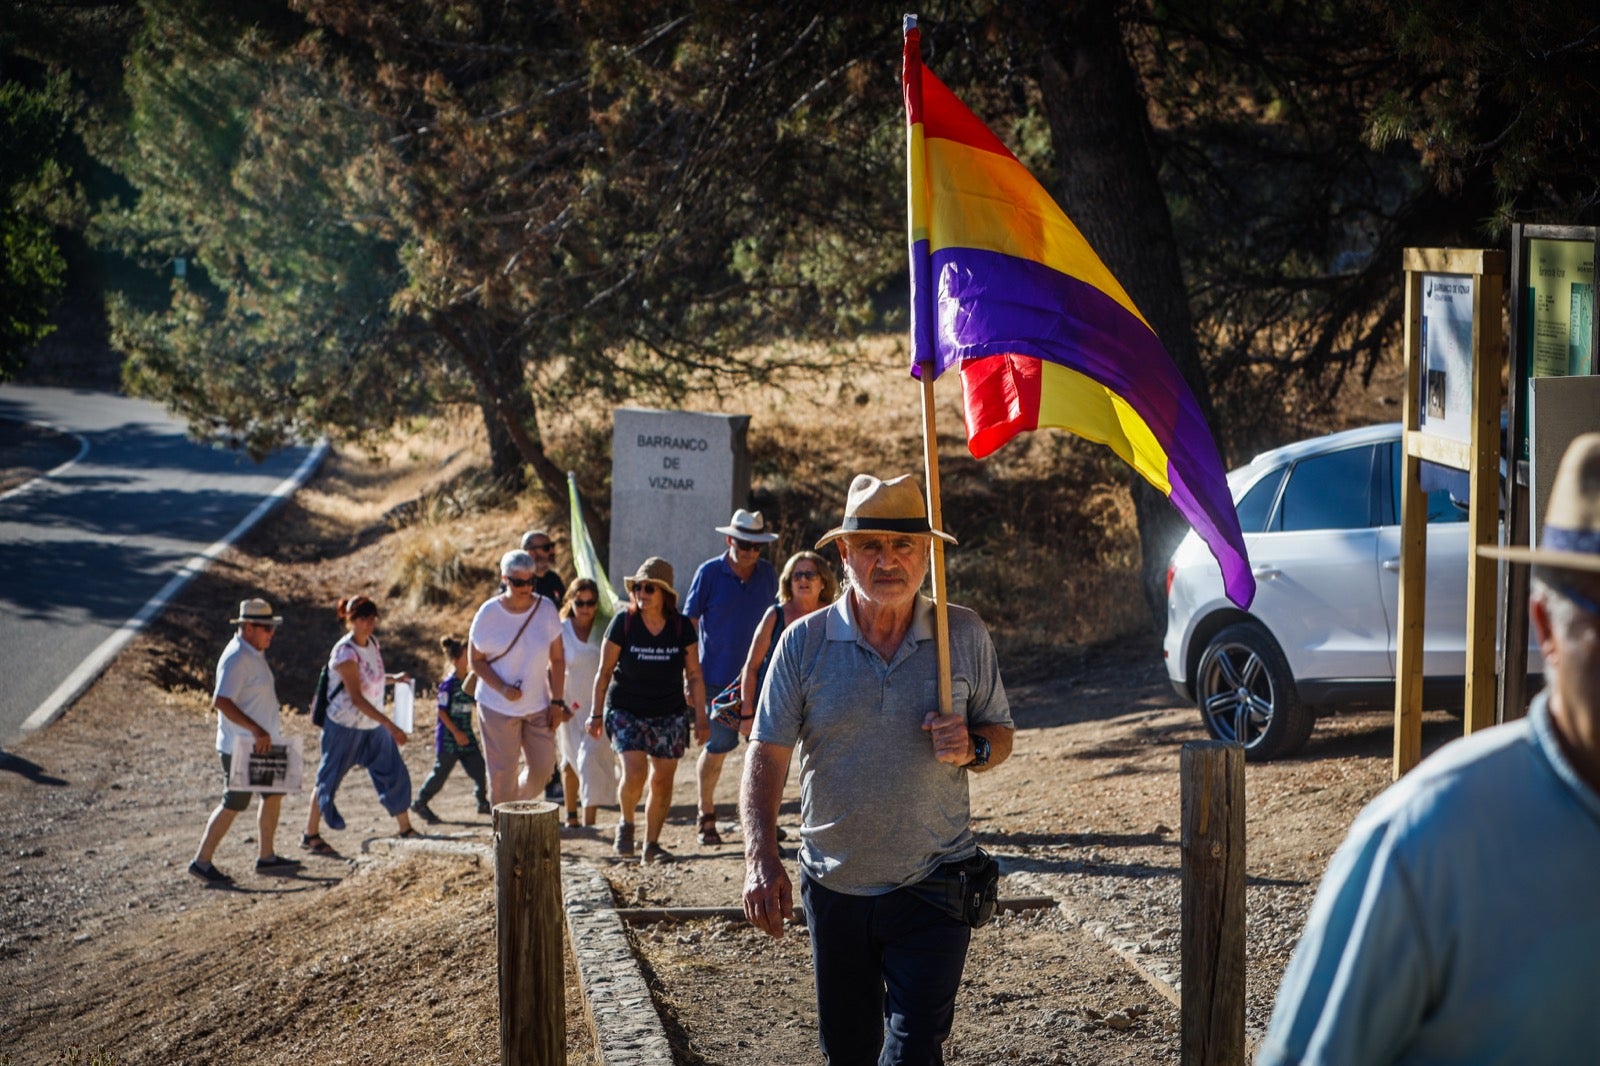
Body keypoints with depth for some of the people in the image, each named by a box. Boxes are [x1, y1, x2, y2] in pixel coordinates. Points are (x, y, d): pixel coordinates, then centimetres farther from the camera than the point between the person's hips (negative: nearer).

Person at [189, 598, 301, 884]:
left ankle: (266, 857, 23)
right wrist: (256, 730, -31)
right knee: (234, 804, -3)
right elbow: (221, 701, -30)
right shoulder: (236, 659, -21)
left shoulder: (255, 654, 10)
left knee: (273, 794, 14)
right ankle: (201, 862, 6)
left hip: (262, 744, 10)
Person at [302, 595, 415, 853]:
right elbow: (356, 698, -27)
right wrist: (390, 725, -31)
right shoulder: (345, 653, -22)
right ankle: (311, 835, 17)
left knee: (395, 774, 7)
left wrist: (395, 678, 2)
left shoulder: (372, 643, 2)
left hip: (374, 725, 7)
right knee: (330, 779, 5)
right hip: (345, 726, -7)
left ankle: (405, 830, 18)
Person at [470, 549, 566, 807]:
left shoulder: (546, 610, -5)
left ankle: (518, 803, 35)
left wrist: (557, 702, -3)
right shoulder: (489, 614, -11)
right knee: (502, 774, 0)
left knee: (543, 768, 7)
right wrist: (502, 689, -19)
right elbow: (477, 660, -4)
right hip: (498, 706, -3)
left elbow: (557, 660, 1)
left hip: (538, 706, 3)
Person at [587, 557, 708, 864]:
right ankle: (626, 821, 11)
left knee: (663, 781, 1)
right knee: (634, 772, -18)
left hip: (669, 715, 2)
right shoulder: (623, 623, -8)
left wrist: (701, 718, 2)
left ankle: (652, 844, 15)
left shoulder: (682, 627, -3)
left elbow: (694, 676, 4)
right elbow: (604, 672, 0)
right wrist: (596, 714, 1)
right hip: (626, 712, -2)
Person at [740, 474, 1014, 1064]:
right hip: (833, 884, 2)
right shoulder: (804, 643, -4)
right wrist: (760, 857, -22)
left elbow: (1000, 735, 9)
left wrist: (971, 749, -16)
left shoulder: (964, 635, -2)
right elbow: (767, 755, -7)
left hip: (933, 884, -1)